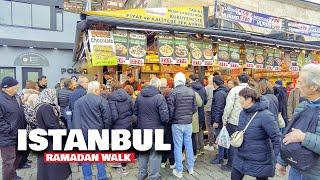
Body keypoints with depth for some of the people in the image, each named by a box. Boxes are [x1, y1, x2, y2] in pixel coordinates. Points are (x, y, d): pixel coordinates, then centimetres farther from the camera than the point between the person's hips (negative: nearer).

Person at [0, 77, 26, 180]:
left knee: (17, 158, 22)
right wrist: (10, 130, -21)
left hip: (18, 136, 9)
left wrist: (24, 127, 12)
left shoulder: (15, 97, 8)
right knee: (9, 161, 5)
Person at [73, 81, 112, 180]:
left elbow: (75, 119, 3)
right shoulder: (101, 101, -9)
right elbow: (107, 118, -10)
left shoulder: (78, 101, 3)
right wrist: (106, 131, 4)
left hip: (83, 133, 3)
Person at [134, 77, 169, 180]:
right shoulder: (159, 97, -20)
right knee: (155, 153, 11)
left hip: (142, 128, 6)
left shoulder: (139, 95, -1)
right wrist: (164, 123, -1)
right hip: (156, 129, -5)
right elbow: (164, 116, -21)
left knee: (143, 151, 20)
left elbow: (135, 111, 7)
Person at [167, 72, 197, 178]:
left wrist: (170, 119, 6)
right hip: (188, 123, 4)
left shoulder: (173, 92, -14)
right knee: (189, 145, 17)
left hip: (177, 123, -4)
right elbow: (195, 108, 4)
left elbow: (170, 110, -13)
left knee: (178, 147, 6)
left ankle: (179, 171, 15)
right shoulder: (191, 92, 0)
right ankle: (190, 167, 30)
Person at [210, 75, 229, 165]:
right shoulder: (225, 91, 10)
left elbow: (218, 108, -23)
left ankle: (220, 158, 9)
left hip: (219, 120, -10)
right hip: (223, 119, 10)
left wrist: (216, 121, -21)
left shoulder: (219, 93, -19)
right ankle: (224, 153, 33)